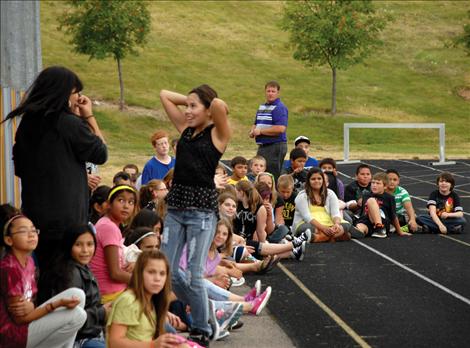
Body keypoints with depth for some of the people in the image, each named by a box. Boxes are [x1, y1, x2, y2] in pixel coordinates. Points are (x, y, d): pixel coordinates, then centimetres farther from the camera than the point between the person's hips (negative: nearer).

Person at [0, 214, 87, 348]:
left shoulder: (29, 262, 6)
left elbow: (30, 299, 8)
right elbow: (20, 319, -19)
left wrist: (30, 306, -18)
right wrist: (58, 304, -22)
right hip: (12, 333, -9)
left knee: (77, 294, 1)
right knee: (77, 315, -17)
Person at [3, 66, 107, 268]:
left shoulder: (27, 124, 7)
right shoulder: (70, 124, -14)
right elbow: (101, 154, -2)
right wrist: (89, 116, 3)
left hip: (34, 215, 7)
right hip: (67, 219, -7)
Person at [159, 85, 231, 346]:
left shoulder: (218, 134, -4)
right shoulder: (186, 128, 12)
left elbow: (219, 105, -23)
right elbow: (165, 95, 19)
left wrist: (213, 103, -2)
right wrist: (191, 100, 12)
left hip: (202, 209, -6)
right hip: (176, 205, 6)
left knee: (194, 275, -6)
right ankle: (202, 311, 24)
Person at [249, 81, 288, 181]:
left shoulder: (280, 108, -11)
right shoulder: (261, 107, 16)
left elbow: (280, 128, -23)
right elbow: (256, 124, 29)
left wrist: (260, 131, -14)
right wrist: (252, 131, 4)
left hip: (275, 146, -9)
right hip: (262, 146, 9)